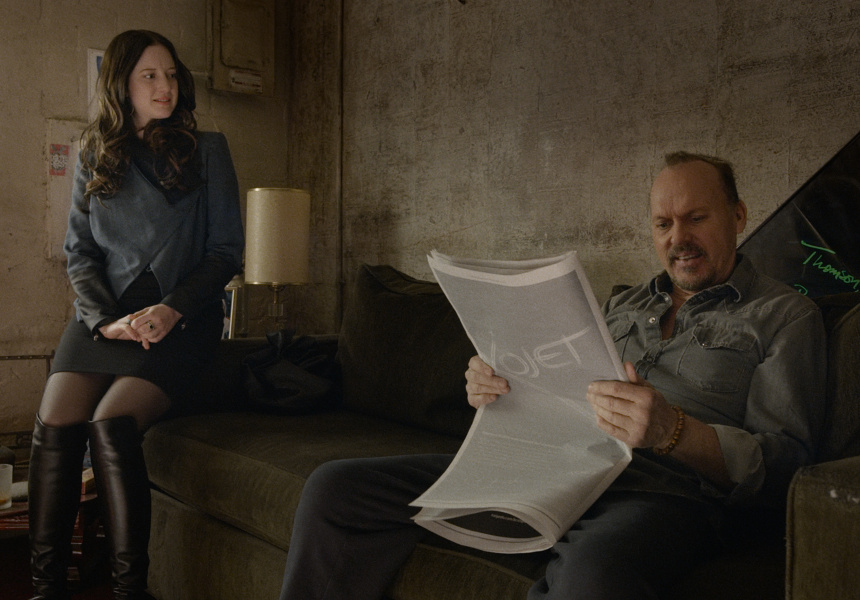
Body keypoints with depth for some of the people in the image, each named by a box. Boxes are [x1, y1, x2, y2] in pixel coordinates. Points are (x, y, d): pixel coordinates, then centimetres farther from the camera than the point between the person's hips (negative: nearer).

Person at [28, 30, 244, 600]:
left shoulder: (207, 150, 8)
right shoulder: (95, 157, 16)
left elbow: (227, 250, 2)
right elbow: (80, 251, 11)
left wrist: (172, 309, -12)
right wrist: (104, 318, -8)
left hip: (180, 318, -3)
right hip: (105, 316, 3)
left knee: (111, 423, -24)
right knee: (54, 425, -18)